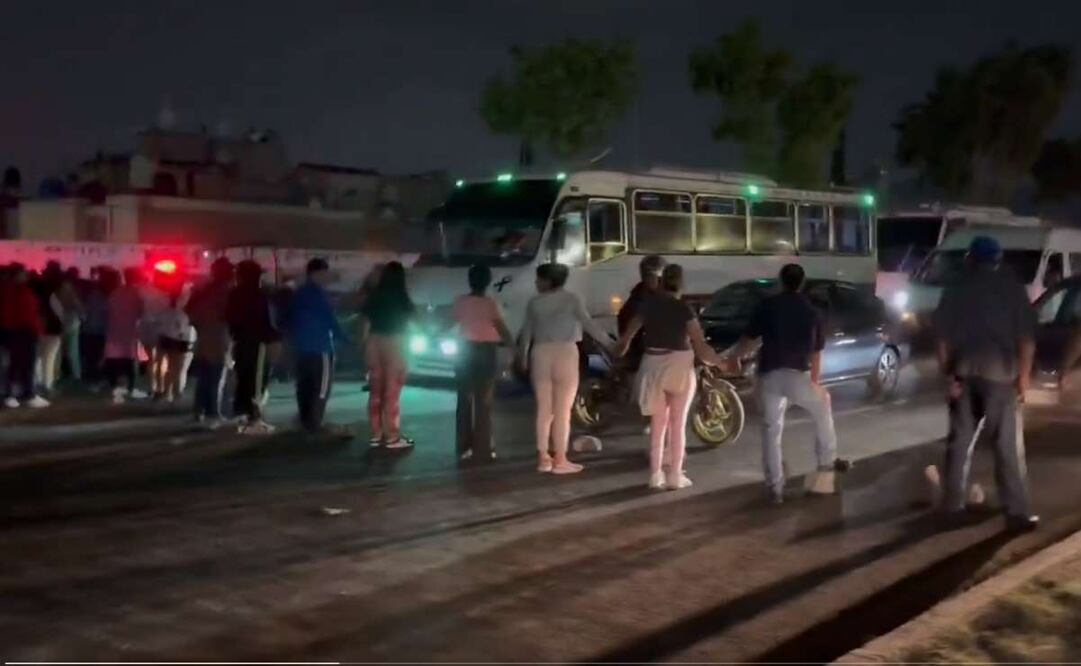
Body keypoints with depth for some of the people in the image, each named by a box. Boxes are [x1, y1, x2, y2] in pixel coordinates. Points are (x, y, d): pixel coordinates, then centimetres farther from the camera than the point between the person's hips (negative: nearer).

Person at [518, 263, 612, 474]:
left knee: (544, 409, 10)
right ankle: (560, 460, 0)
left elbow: (526, 332, 13)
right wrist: (609, 343, -6)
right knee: (562, 410, -1)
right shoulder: (571, 299, -1)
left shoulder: (534, 302, 7)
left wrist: (522, 356, 26)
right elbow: (588, 324, -8)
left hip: (541, 353, 3)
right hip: (565, 352, -3)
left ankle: (543, 458, 11)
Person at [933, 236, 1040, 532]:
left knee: (960, 442, 12)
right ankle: (1018, 512, -1)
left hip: (964, 374, 3)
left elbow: (943, 339, 1)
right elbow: (1027, 336, -3)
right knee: (1008, 446, 0)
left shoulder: (956, 291, 7)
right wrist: (1023, 377, 1)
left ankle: (952, 504, 16)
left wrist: (949, 375, 3)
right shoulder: (1012, 288, 2)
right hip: (999, 373, -3)